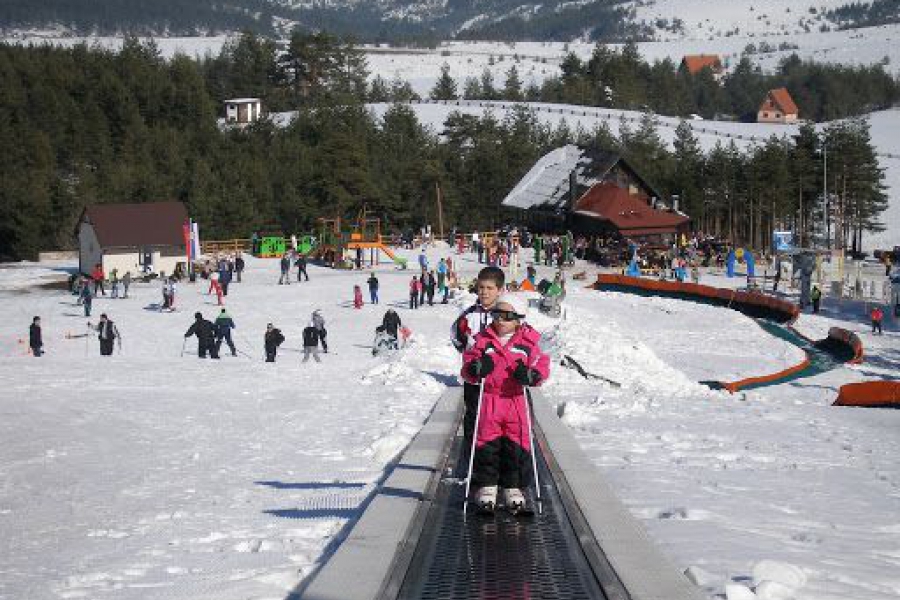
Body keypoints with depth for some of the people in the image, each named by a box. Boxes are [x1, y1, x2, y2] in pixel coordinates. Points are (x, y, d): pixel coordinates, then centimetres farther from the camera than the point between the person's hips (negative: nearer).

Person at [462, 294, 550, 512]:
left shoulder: (528, 343, 2)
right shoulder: (483, 340, 3)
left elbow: (541, 365, 1)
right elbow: (468, 367, 3)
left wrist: (531, 375, -21)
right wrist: (476, 369, -20)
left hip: (515, 401, 0)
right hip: (488, 400, 0)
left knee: (517, 444, 4)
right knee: (486, 444, 2)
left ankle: (513, 486, 17)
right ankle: (487, 485, 14)